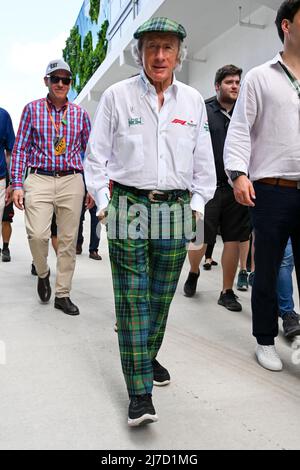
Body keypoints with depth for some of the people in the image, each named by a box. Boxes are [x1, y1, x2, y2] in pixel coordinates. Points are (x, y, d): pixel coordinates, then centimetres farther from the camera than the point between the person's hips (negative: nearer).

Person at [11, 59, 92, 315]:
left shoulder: (80, 114, 11)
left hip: (72, 181, 2)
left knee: (68, 240, 3)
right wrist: (17, 185, -3)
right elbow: (20, 149, 6)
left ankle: (62, 294, 16)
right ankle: (43, 273, 17)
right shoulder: (32, 109, 7)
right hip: (39, 179, -1)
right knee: (38, 234, -17)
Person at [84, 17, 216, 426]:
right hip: (128, 206, -2)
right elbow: (97, 155, 6)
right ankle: (140, 392, 3)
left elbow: (203, 159, 16)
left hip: (175, 211, 3)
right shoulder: (117, 96, 4)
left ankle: (148, 357, 35)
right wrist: (103, 202, 1)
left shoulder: (193, 101, 12)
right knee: (132, 300, -4)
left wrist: (198, 202, 8)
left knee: (161, 296, 10)